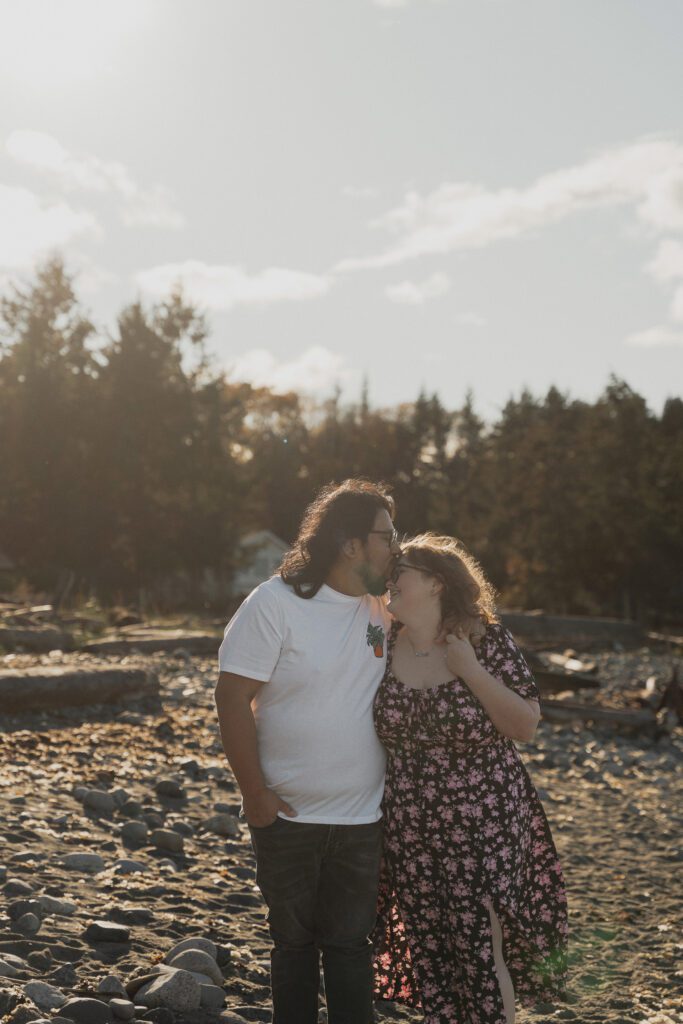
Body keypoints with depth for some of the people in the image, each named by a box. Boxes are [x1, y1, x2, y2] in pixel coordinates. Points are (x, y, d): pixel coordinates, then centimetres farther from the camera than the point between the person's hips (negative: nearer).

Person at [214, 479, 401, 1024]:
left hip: (361, 817, 3)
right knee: (294, 940, 12)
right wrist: (254, 792, -14)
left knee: (350, 942, 9)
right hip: (287, 815, -3)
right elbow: (233, 697, -13)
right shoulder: (275, 603, -12)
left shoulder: (382, 609, 3)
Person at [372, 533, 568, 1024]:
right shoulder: (384, 645, 0)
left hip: (483, 825, -4)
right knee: (428, 951, 11)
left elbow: (526, 726, -12)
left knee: (480, 951, -4)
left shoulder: (486, 639, -9)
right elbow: (376, 729, 15)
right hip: (412, 829, 4)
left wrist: (471, 671, -19)